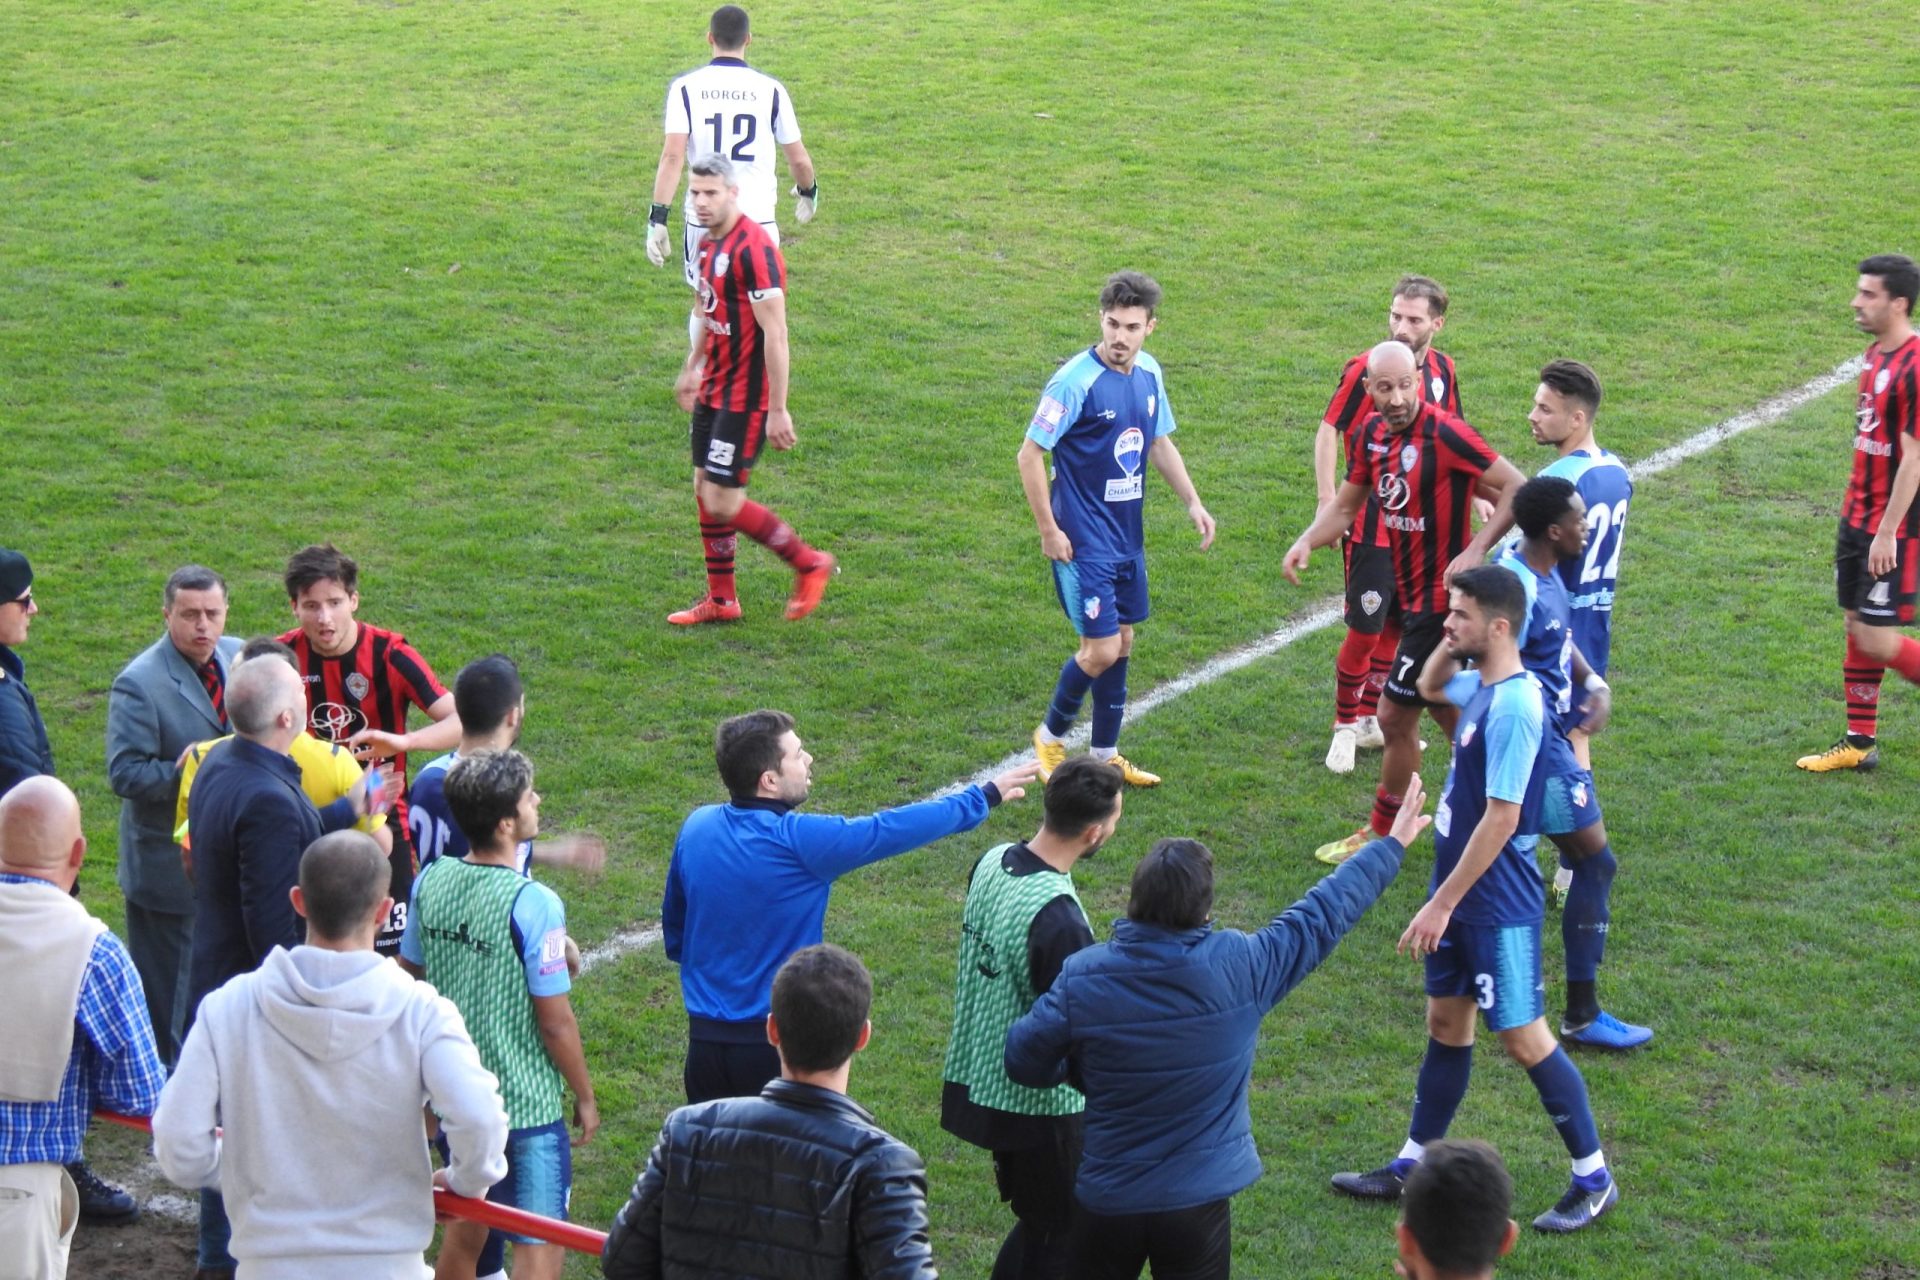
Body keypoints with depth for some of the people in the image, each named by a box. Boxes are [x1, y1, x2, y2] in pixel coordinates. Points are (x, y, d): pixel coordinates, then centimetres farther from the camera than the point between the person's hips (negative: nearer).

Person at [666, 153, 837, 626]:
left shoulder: (753, 249, -21)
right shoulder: (710, 243, 8)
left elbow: (775, 334, -23)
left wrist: (777, 409, -24)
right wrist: (693, 366, 32)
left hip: (745, 397, -9)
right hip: (714, 389, 9)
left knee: (722, 502, -7)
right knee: (704, 492, 12)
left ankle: (809, 564, 9)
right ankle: (721, 599, 24)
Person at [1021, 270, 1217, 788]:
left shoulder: (1149, 373, 3)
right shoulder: (1076, 381, -19)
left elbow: (1160, 442, 19)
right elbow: (1030, 455, -15)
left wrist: (1193, 502, 11)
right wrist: (1049, 530, -14)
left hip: (1127, 535, 7)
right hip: (1083, 542, -7)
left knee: (1122, 642, 13)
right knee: (1101, 649, -8)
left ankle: (1106, 755, 26)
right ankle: (1051, 737, 15)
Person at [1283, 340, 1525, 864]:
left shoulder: (1444, 434, -22)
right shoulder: (1369, 435, 2)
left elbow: (1516, 487, -20)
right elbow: (1345, 504, 15)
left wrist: (1475, 550, -29)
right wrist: (1307, 541, -3)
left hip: (1439, 599, -8)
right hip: (1411, 595, 8)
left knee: (1395, 717, 1)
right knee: (1445, 709, 19)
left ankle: (1381, 835, 18)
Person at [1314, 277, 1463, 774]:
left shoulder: (1442, 370, 2)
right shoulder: (1365, 369, -15)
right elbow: (1328, 431, -10)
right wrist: (1327, 501, -18)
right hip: (1371, 524, -6)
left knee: (1397, 625, 14)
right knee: (1365, 630, -4)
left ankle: (1370, 718, 28)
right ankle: (1345, 727, 12)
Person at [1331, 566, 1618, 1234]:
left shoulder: (1514, 707, -24)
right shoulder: (1480, 688, 5)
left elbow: (1500, 820, -25)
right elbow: (1430, 686, 30)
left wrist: (1442, 903, -22)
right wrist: (1448, 645, 9)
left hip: (1498, 904, -9)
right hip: (1460, 894, 10)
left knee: (1522, 1037, -2)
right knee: (1446, 1023, 16)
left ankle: (1594, 1180, 10)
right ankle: (1412, 1167, 26)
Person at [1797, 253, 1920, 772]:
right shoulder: (1876, 355, 8)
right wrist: (1854, 511, 18)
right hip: (1858, 516, 9)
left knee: (1877, 641, -7)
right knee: (1856, 626, 13)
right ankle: (1860, 742, 22)